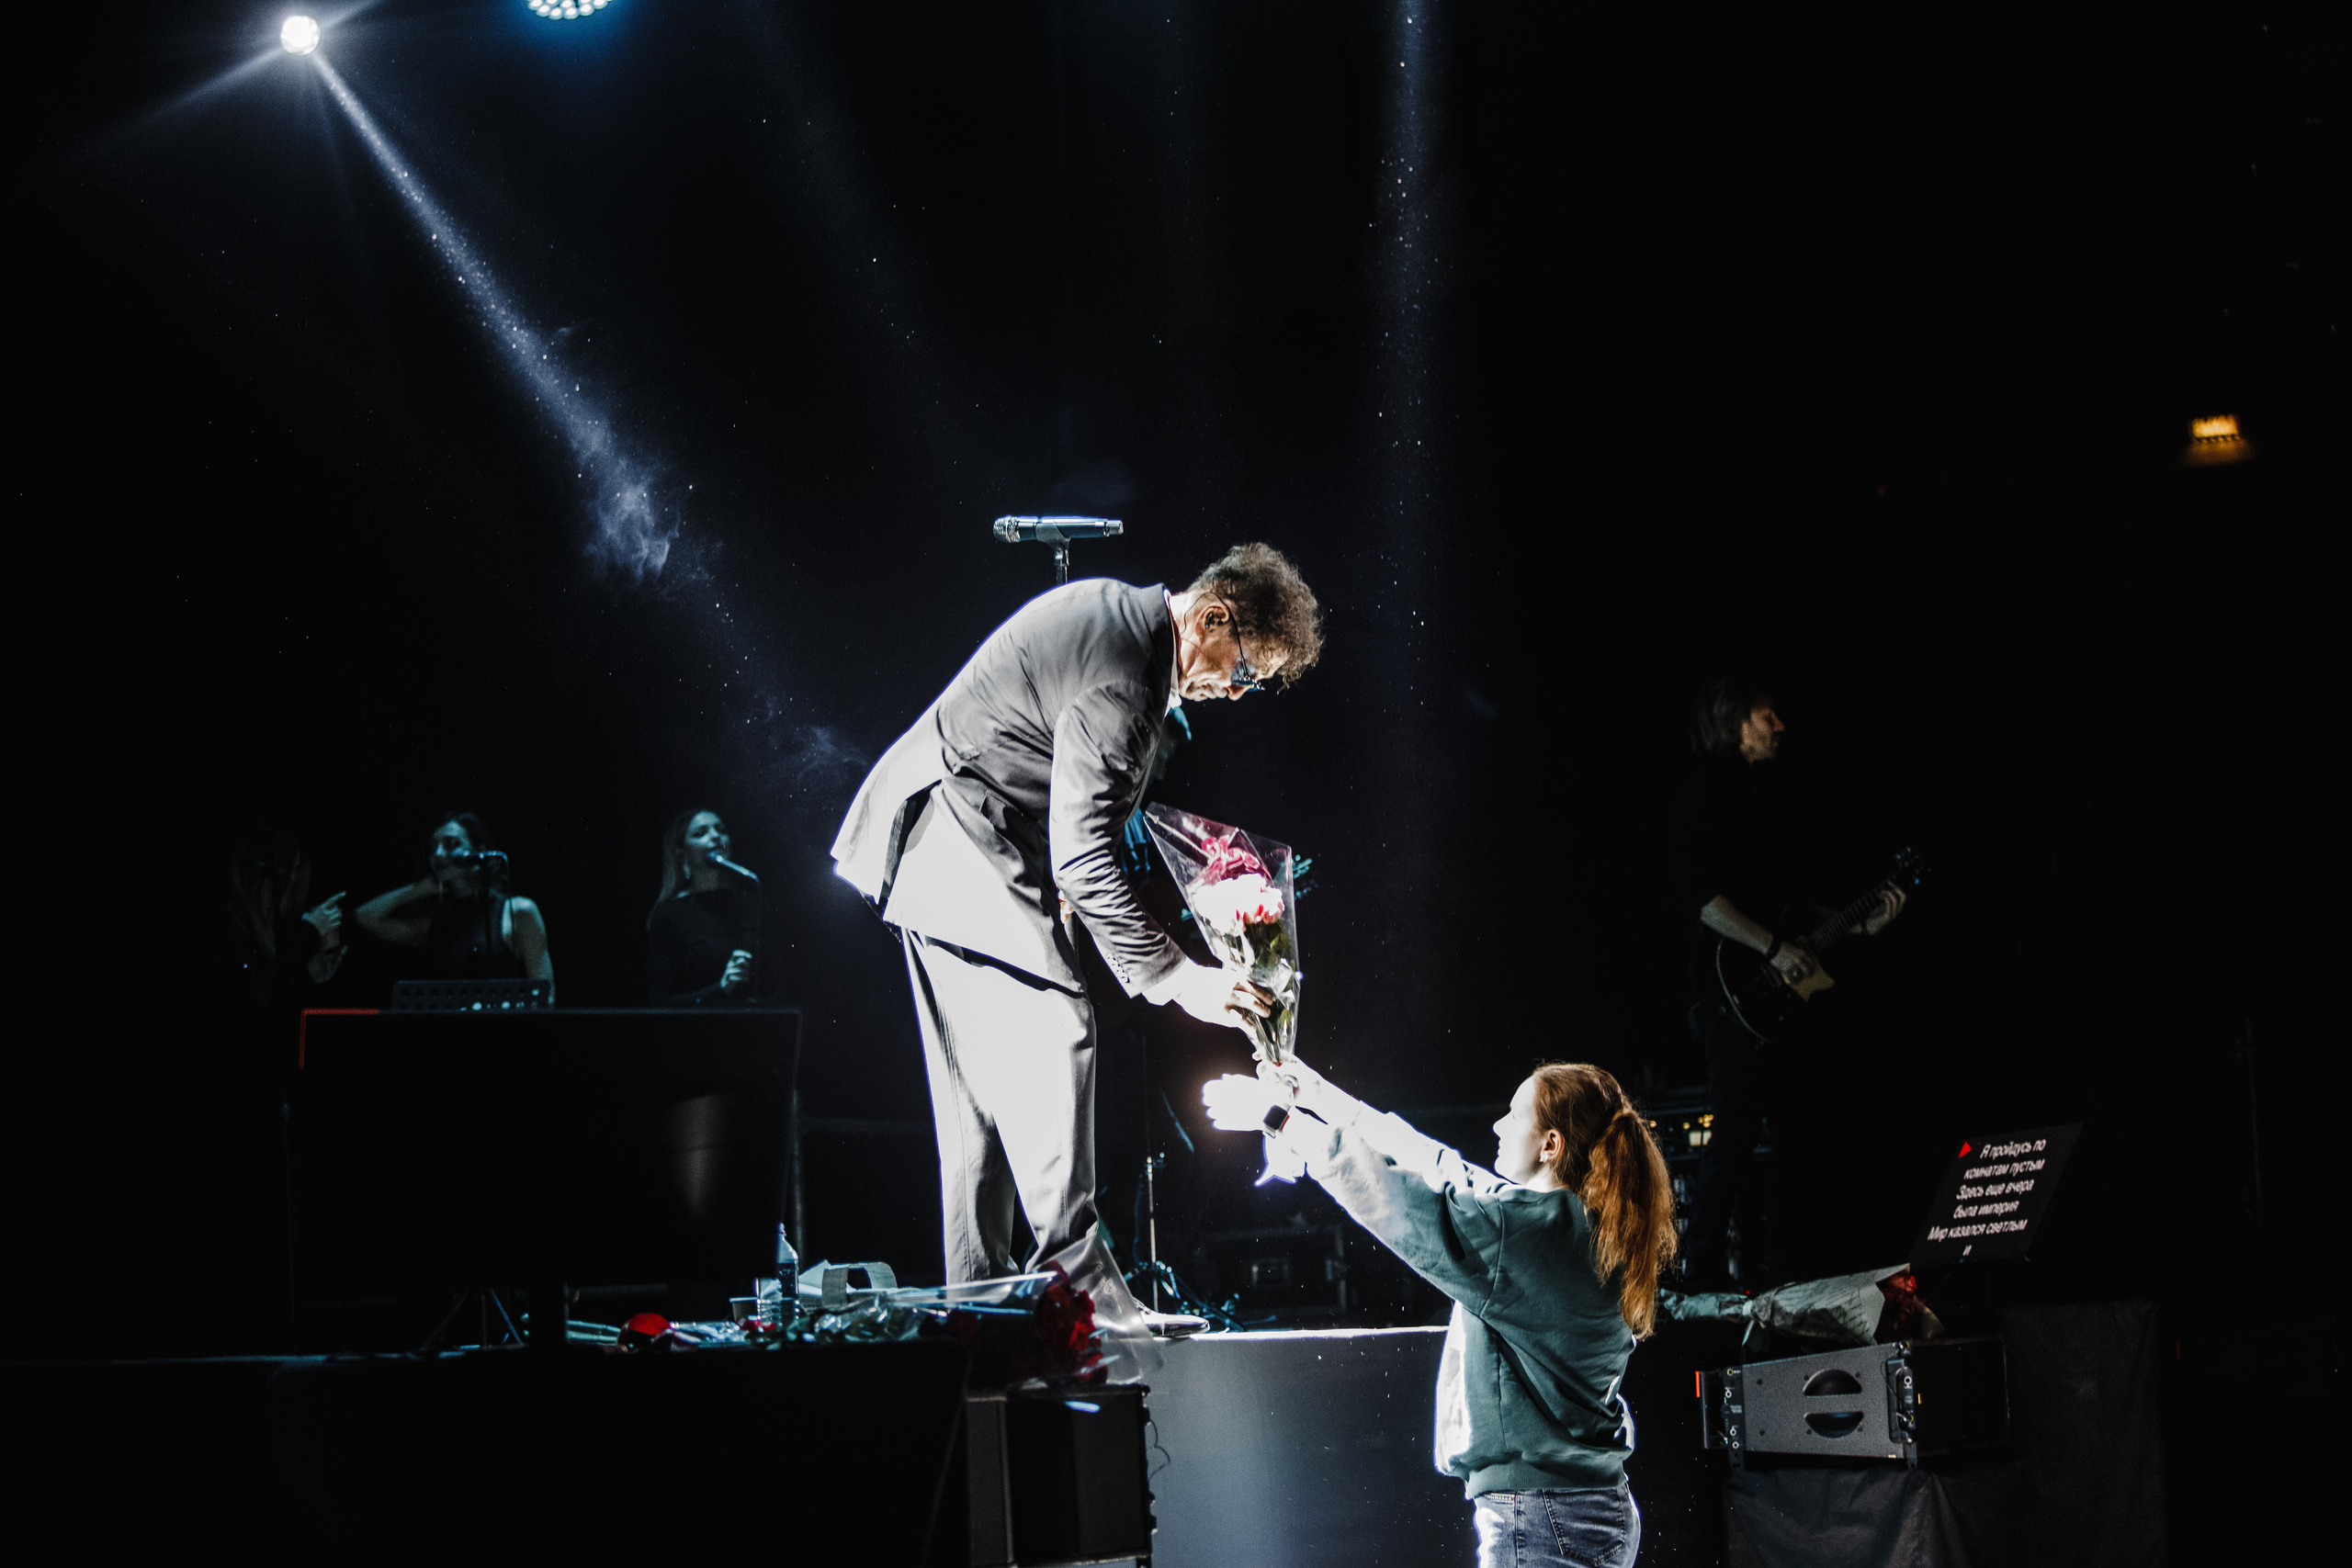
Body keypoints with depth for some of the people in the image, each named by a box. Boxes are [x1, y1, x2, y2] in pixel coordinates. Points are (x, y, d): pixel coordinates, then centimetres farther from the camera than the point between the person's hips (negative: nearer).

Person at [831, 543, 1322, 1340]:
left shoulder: (1117, 610, 9)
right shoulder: (1118, 678, -24)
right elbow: (1084, 859, -27)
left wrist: (1054, 886, 24)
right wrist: (1177, 978, -26)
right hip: (966, 856, -11)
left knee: (982, 1079, 10)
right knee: (1051, 1040, -16)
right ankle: (1076, 1281, -19)